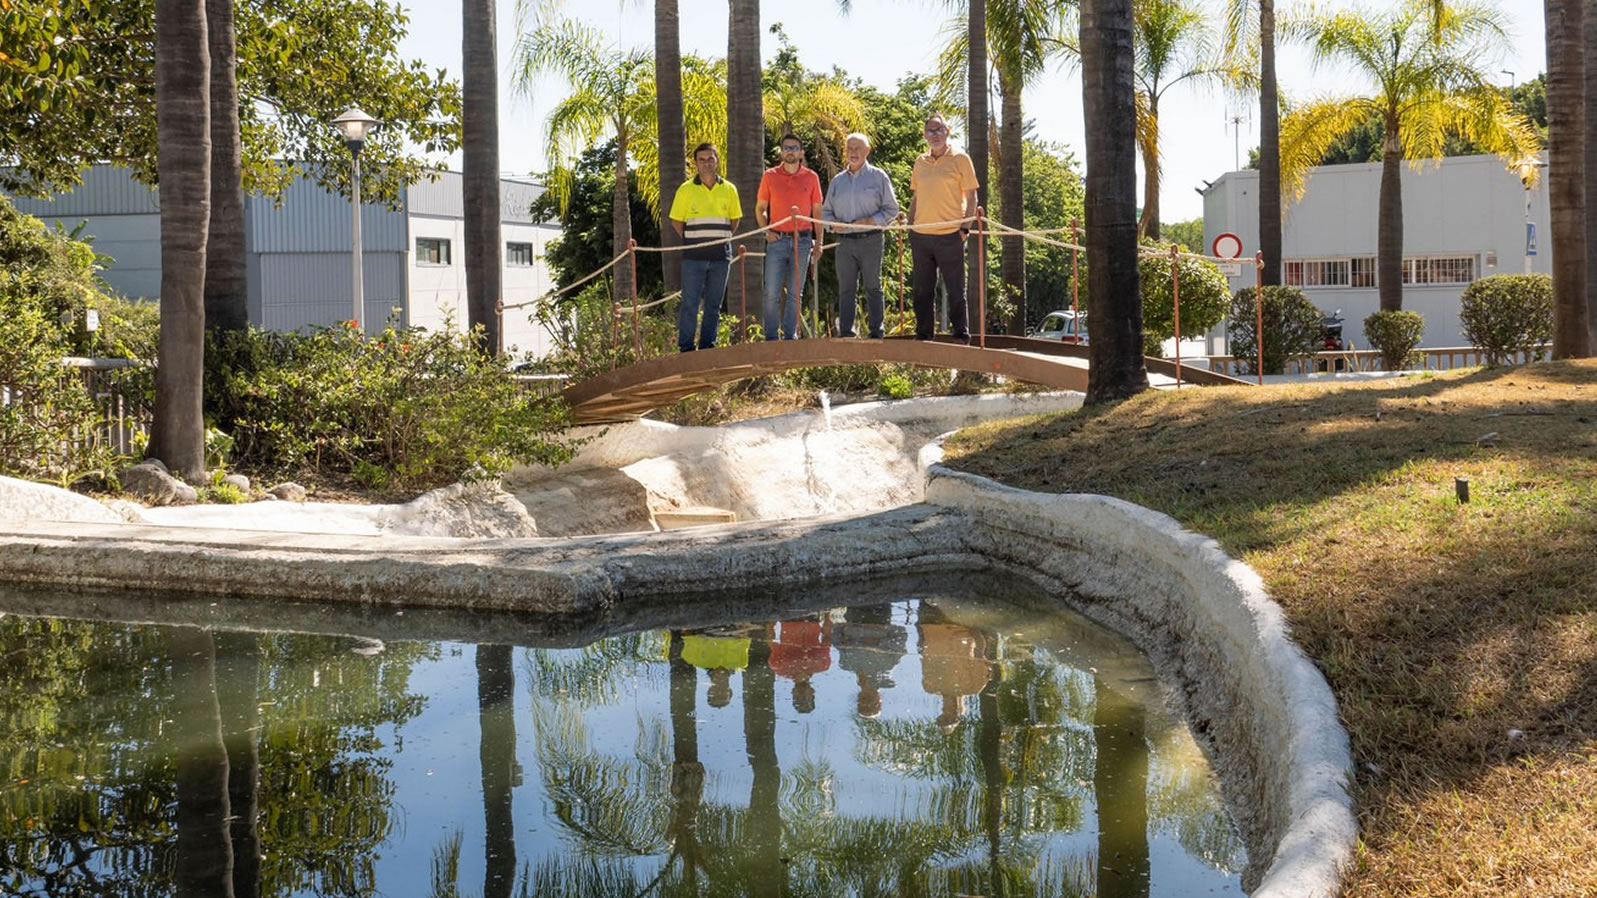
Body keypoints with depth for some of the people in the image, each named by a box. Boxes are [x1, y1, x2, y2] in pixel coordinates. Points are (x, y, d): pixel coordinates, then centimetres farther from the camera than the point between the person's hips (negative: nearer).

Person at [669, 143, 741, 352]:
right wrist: (692, 240, 2)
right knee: (690, 302, -2)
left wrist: (721, 238, 9)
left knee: (714, 304, 7)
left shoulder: (729, 189, 7)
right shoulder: (686, 190, 0)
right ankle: (686, 347, 2)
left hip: (721, 255, 3)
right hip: (693, 256, -2)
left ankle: (707, 345, 13)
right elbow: (676, 220, 7)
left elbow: (735, 219, 18)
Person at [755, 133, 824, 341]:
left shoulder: (811, 177, 6)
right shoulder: (770, 176, 5)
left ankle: (790, 335, 11)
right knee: (772, 293, -3)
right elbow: (760, 209, 11)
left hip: (802, 240, 1)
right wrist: (767, 231, -4)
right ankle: (771, 337, 2)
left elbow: (817, 211, 10)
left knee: (795, 293, 5)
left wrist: (818, 242, 4)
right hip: (777, 240, -1)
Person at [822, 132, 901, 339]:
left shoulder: (878, 176, 4)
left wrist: (870, 221, -13)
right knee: (845, 289, 3)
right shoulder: (837, 181, 15)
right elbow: (826, 211, 20)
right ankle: (845, 333, 6)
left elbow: (892, 209, 1)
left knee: (873, 288, 1)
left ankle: (876, 332, 5)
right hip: (844, 242, 3)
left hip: (870, 239, -3)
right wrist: (833, 223, -2)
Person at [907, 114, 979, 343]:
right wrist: (910, 226, 10)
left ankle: (961, 336, 6)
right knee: (922, 290, 8)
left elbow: (971, 197, -1)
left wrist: (965, 228, -8)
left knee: (955, 290, 0)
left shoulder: (960, 159, -1)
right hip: (920, 236, 5)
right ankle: (923, 335, 16)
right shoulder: (920, 161, 13)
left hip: (949, 236, -5)